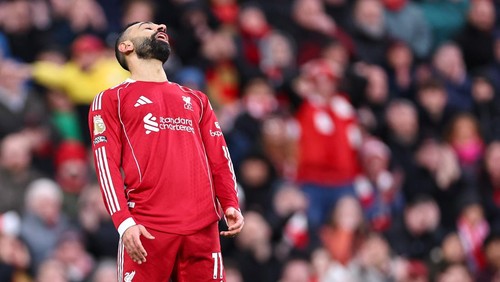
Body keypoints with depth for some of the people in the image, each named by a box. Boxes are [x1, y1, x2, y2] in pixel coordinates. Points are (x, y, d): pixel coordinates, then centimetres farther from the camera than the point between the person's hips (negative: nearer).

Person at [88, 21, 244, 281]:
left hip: (203, 226, 4)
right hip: (146, 228, -4)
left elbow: (219, 158, 19)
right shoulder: (111, 100, 12)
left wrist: (231, 204, 0)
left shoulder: (196, 100, 26)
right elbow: (106, 164, 1)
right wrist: (123, 221, -14)